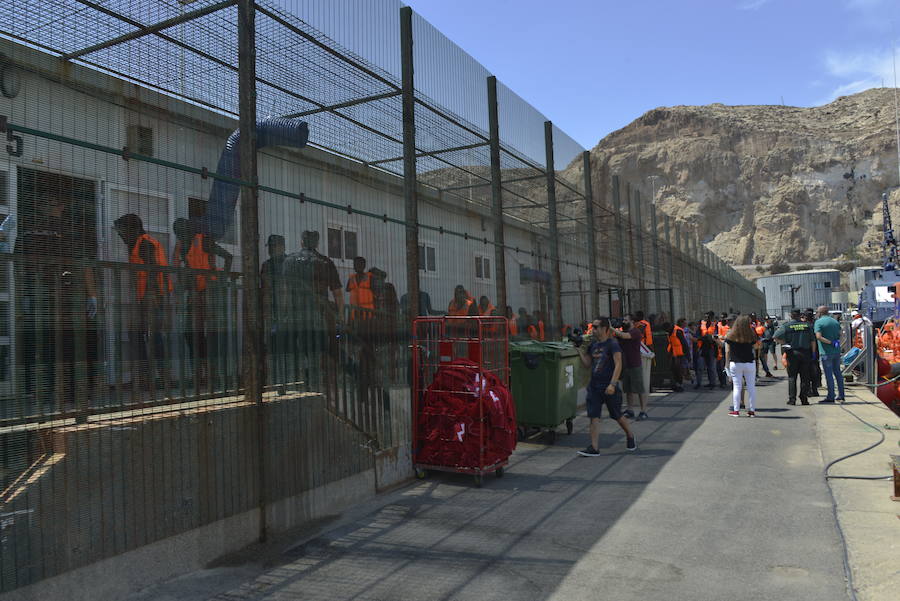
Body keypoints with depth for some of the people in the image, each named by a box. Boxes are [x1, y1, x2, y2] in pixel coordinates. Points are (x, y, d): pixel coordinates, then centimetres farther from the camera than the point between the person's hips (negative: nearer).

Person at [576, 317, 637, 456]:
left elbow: (618, 365, -18)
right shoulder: (592, 345, 9)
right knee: (594, 417, -3)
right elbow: (587, 364, 15)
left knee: (617, 415, 10)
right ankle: (594, 448, -2)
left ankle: (630, 436, 36)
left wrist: (612, 384, -26)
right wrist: (580, 351, 2)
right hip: (594, 386, 6)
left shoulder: (612, 344, -10)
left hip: (609, 387, -6)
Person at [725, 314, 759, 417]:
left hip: (735, 363, 0)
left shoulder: (730, 336, -3)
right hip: (750, 363, 1)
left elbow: (727, 351, 0)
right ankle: (752, 410, 10)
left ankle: (736, 410, 3)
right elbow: (756, 346, 10)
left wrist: (727, 364, 6)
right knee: (751, 387, 8)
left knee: (737, 387, 3)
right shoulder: (751, 335, -3)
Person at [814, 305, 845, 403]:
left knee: (829, 374, -3)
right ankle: (841, 395, 19)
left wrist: (830, 343, -15)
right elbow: (840, 335, 12)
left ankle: (831, 396, -1)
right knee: (837, 373, 14)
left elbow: (818, 337, -19)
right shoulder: (835, 321, 13)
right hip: (837, 351, 6)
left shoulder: (818, 322, -8)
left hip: (826, 352, -6)